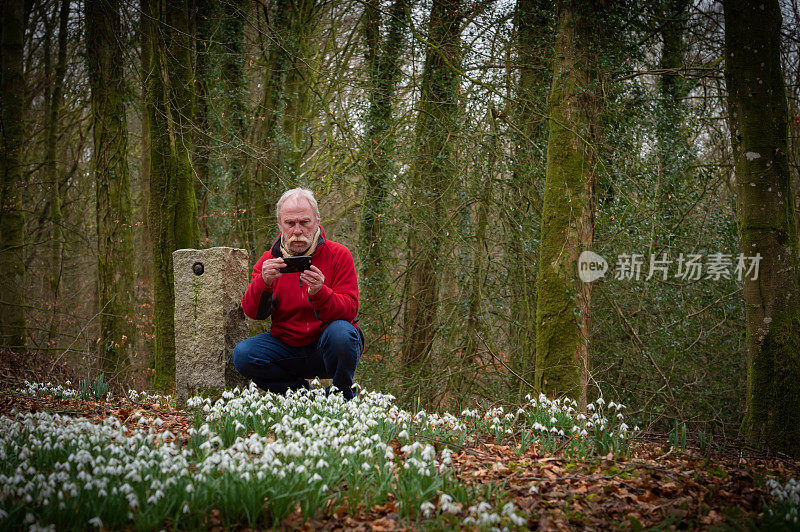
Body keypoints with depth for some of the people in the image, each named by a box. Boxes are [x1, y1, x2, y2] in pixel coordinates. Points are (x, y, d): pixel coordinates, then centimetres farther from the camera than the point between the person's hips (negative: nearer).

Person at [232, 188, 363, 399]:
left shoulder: (338, 255, -4)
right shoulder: (269, 261, 3)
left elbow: (349, 310, -13)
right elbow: (253, 312, -7)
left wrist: (319, 293, -33)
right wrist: (264, 283, -28)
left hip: (326, 348, -2)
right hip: (287, 346, 3)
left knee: (341, 333, -35)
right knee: (243, 354, -22)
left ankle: (342, 396, -7)